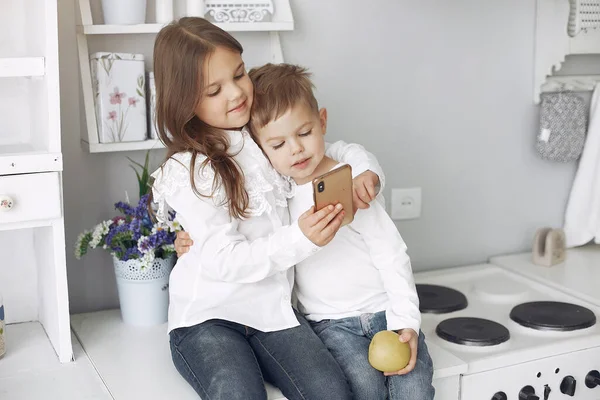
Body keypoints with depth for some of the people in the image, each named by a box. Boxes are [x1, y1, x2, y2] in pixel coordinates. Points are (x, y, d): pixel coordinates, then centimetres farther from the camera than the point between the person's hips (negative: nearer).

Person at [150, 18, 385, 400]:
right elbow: (225, 261, -19)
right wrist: (301, 239, -31)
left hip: (272, 307, 4)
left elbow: (334, 152, 16)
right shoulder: (187, 173, -12)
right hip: (208, 316, -4)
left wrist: (364, 168, -8)